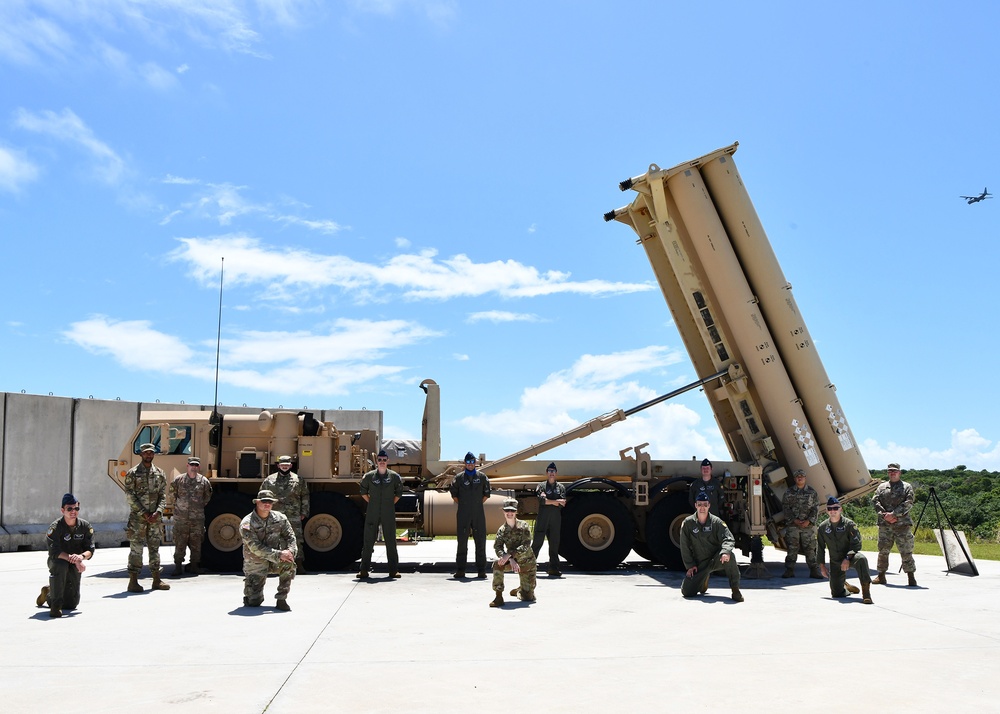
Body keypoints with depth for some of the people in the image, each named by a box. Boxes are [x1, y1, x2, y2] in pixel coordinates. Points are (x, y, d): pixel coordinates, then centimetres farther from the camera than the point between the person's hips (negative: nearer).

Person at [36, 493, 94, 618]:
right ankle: (55, 605, -26)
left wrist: (81, 556, -32)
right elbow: (54, 552, -28)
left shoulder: (85, 526, -7)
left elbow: (90, 550, -9)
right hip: (56, 562, -4)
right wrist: (73, 559, -39)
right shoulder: (55, 527, -18)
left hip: (75, 567, 4)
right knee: (60, 565, -41)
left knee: (71, 604, 5)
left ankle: (48, 593, 39)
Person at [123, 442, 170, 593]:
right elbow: (130, 496, -7)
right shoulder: (132, 473, -2)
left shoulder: (160, 473, 9)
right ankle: (133, 581, 3)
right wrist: (143, 513, -13)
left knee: (155, 548, 8)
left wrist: (157, 512, -9)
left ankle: (156, 580, 14)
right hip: (137, 518, -4)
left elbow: (163, 496, 6)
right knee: (136, 549, -2)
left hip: (155, 517, 4)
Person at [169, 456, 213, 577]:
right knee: (179, 542, 0)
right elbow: (173, 494, 12)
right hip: (180, 517, -1)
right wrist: (178, 506, 12)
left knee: (196, 542, 5)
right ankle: (178, 566, 7)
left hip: (197, 518, 1)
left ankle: (194, 565, 16)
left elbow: (207, 498, 15)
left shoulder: (204, 481, 3)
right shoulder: (178, 479, 2)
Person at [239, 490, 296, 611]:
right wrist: (279, 555, -31)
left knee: (288, 563, -31)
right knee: (254, 602, -6)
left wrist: (290, 551, -26)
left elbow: (290, 536, -4)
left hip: (274, 561, 3)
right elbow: (256, 548, -23)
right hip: (255, 565, -3)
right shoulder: (246, 524, -16)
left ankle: (281, 600, -14)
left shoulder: (279, 518, -4)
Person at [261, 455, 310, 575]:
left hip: (294, 517, -1)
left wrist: (304, 512, 6)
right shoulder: (269, 480, 9)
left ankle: (299, 565, 1)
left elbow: (305, 496, 11)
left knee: (297, 540, -3)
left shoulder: (298, 480, 9)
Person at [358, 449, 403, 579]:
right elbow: (363, 491, 14)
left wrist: (391, 504, 6)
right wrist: (371, 503, 7)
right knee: (368, 541, 3)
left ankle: (394, 570, 10)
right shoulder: (369, 476, 2)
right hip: (372, 513, 0)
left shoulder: (394, 476, 2)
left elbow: (399, 492, 13)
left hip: (388, 514, 0)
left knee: (390, 541, 4)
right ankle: (364, 570, 9)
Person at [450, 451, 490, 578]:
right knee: (462, 541, 2)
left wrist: (479, 504, 8)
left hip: (478, 514, 0)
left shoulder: (482, 476, 6)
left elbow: (486, 494, 13)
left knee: (480, 541, 1)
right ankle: (460, 570, 8)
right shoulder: (459, 477, 5)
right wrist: (462, 504, 8)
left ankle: (481, 570, 7)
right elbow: (454, 493, 13)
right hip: (463, 514, 0)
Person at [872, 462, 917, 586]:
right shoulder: (882, 487, 15)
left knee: (906, 552, -3)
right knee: (883, 550, 5)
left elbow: (908, 503, -6)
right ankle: (881, 576, 14)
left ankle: (911, 578, 5)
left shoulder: (907, 487, 7)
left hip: (902, 524, -3)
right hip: (884, 525, 3)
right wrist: (884, 515, -10)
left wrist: (893, 514, -15)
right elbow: (875, 501, 5)